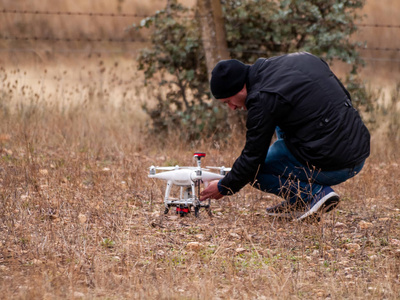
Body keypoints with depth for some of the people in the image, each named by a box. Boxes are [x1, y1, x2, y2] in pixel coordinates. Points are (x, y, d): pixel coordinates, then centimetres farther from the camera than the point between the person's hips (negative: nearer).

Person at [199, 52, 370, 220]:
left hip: (330, 167, -8)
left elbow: (252, 158, -7)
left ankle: (315, 193, -6)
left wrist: (224, 188, 9)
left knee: (253, 170, 9)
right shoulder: (301, 59, 11)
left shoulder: (263, 99, -13)